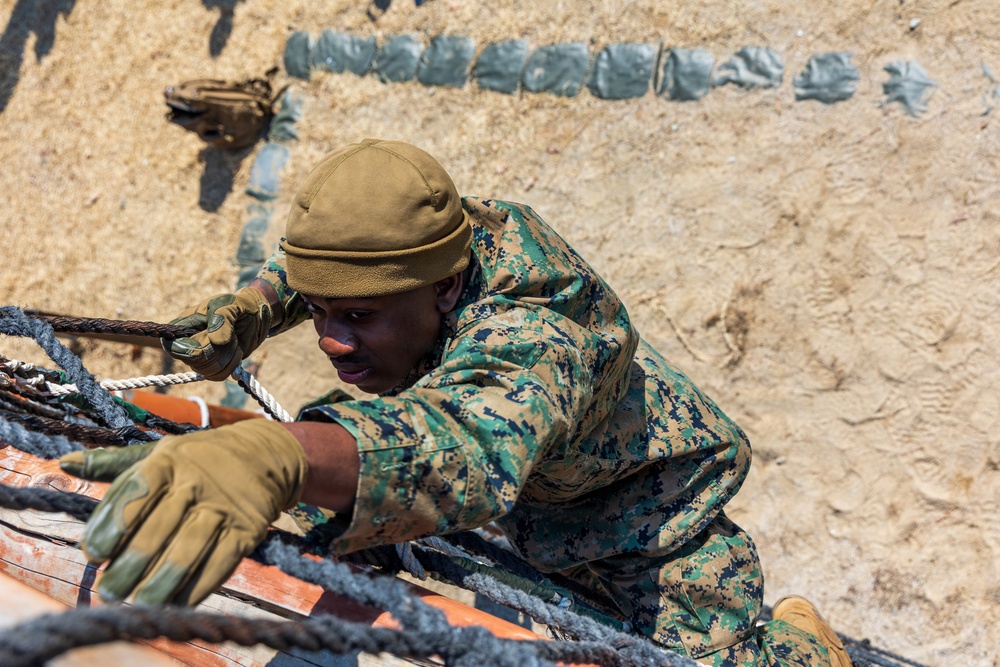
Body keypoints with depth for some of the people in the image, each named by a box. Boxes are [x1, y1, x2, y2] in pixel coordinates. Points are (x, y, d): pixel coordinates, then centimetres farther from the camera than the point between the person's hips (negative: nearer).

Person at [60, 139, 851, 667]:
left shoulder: (531, 340, -46)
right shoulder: (431, 239, -22)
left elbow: (468, 446, -70)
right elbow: (317, 256, 1)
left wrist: (285, 458, -89)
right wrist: (252, 306, -20)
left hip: (651, 524, -7)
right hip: (533, 509, 7)